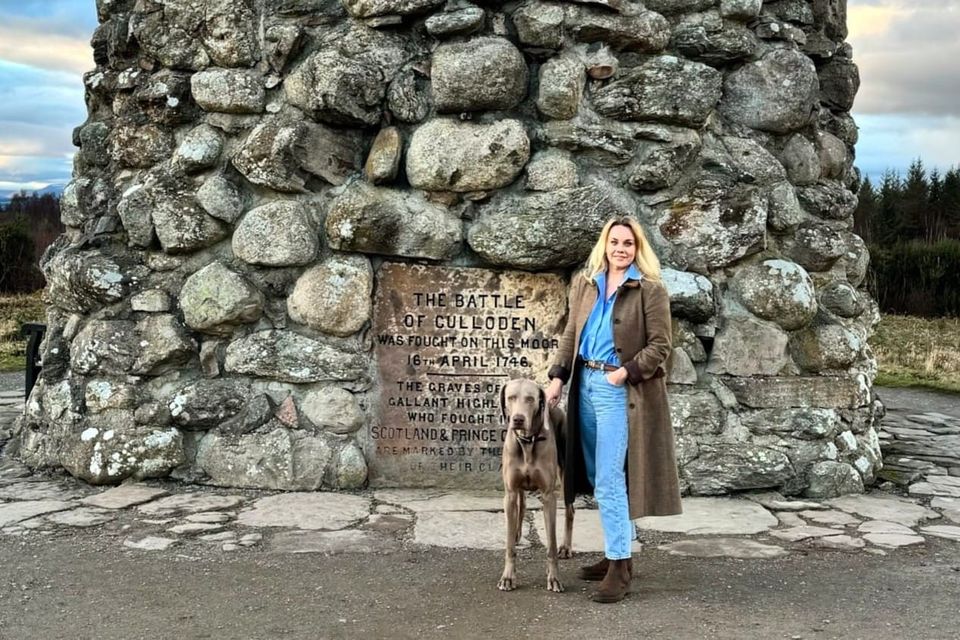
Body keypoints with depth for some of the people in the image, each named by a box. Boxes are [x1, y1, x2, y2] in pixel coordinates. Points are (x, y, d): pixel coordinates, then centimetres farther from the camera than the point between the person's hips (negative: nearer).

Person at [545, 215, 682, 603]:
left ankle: (619, 567, -1)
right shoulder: (584, 283, 10)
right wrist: (558, 376, 5)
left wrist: (628, 372, -21)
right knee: (599, 478, 13)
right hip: (586, 385, 7)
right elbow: (570, 334, 14)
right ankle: (617, 553, 25)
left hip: (620, 390, -6)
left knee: (609, 480, -9)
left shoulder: (651, 290, -6)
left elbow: (660, 345, -9)